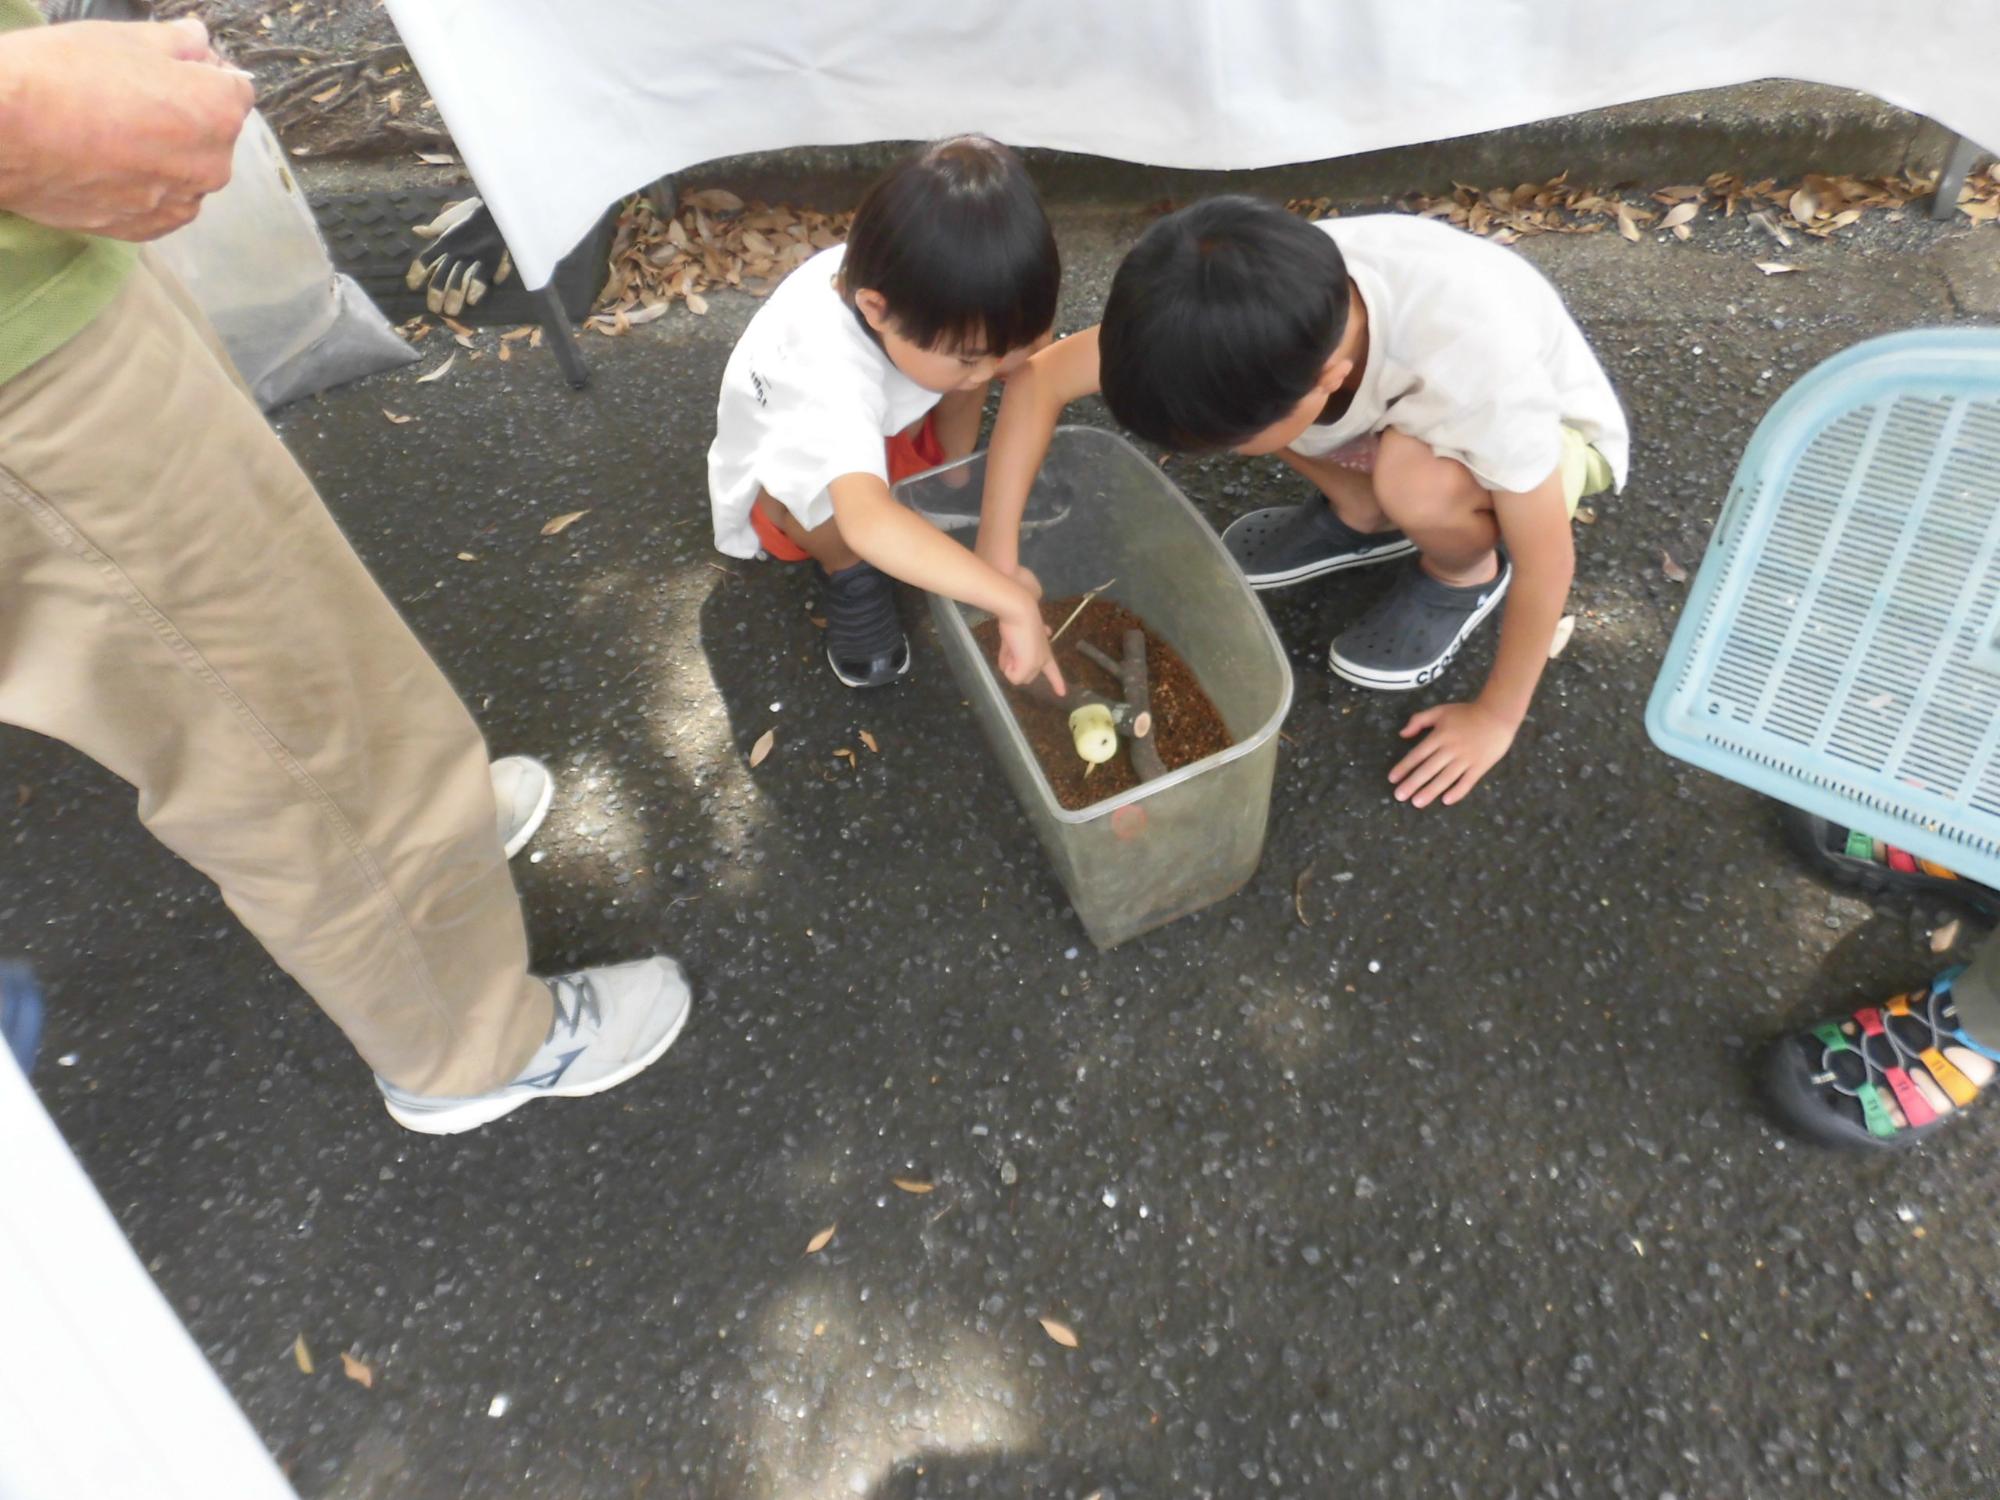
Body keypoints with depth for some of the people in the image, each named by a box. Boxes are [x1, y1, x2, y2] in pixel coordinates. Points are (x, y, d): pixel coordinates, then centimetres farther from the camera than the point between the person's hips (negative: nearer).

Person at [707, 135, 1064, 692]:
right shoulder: (829, 374, -45)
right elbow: (868, 523, -60)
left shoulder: (913, 277, -27)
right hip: (778, 491, -5)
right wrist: (1013, 603, -62)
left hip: (884, 428, 5)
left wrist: (1011, 342, -32)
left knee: (982, 330, -18)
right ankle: (847, 574, -8)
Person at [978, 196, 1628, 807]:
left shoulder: (1475, 358, -42)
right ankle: (1361, 512, 4)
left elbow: (1546, 560, -28)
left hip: (1550, 427, -3)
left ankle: (1466, 573, -3)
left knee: (1417, 481, -38)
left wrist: (1496, 715, -18)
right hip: (1407, 398, 4)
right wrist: (997, 558, -28)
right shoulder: (1269, 303, -31)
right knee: (1216, 397, -20)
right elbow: (1040, 377, -24)